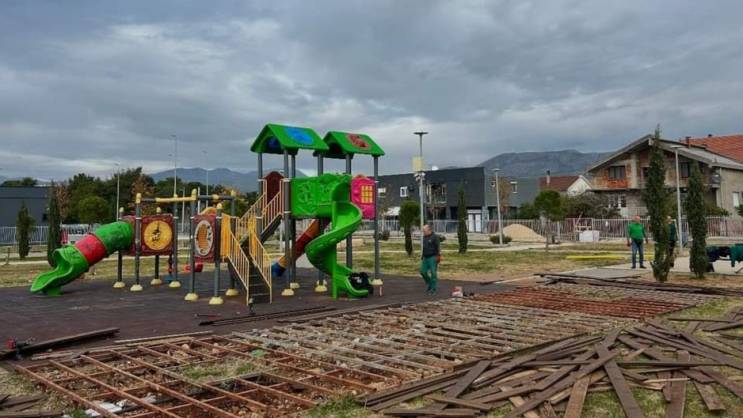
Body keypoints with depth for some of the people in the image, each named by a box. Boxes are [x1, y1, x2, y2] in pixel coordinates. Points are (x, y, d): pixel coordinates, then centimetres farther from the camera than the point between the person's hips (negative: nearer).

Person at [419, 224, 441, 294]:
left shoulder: (434, 237, -10)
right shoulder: (424, 237, 12)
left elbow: (438, 247, -13)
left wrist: (438, 256, -17)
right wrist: (422, 256, 20)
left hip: (432, 258, -8)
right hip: (425, 258, 8)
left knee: (433, 273, -5)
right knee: (423, 271, 5)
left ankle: (433, 289, 2)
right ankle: (430, 284, 22)